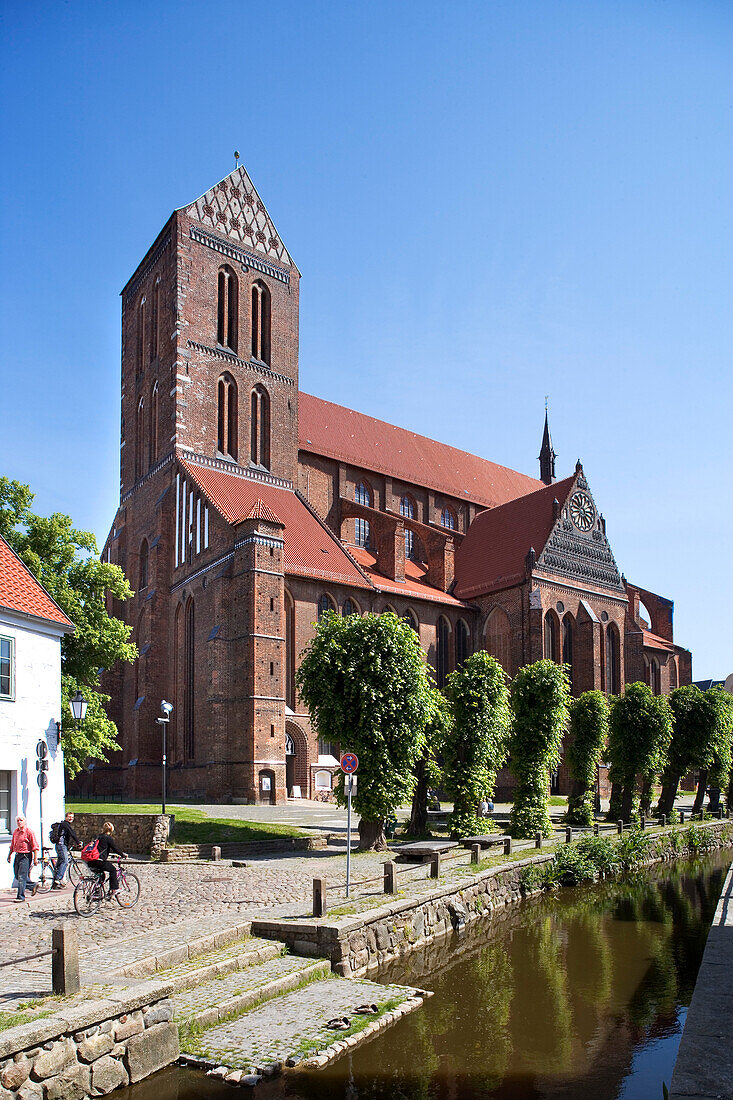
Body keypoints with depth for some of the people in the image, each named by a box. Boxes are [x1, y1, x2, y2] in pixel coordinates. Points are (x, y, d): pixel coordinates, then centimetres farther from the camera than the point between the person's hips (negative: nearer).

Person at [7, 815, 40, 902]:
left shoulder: (29, 831, -10)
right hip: (17, 855, 8)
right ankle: (33, 886, 30)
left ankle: (21, 897, -1)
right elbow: (12, 845, 25)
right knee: (17, 876, 11)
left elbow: (35, 846, -12)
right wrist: (9, 855, 22)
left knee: (21, 877, -8)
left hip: (26, 856, -8)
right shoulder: (15, 832, 11)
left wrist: (35, 859, -15)